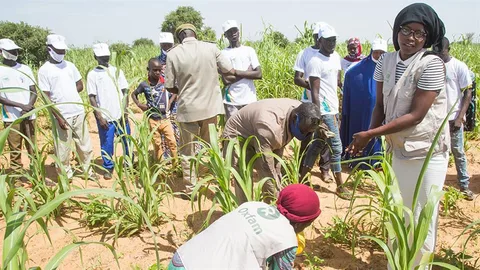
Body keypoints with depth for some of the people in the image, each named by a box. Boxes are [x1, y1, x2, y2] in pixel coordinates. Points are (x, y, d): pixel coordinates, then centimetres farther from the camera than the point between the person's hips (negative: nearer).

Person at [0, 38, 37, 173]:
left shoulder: (25, 69, 8)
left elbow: (34, 91, 7)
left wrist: (29, 106, -12)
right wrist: (20, 105, -17)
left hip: (29, 116, 2)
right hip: (11, 118, -2)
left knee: (32, 148, 7)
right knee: (15, 150, 2)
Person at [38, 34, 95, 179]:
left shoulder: (69, 65, 9)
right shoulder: (44, 70, -5)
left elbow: (80, 86, 16)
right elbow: (46, 97, -8)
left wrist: (68, 94, 0)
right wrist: (59, 117, -15)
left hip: (79, 112, 5)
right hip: (62, 115, -4)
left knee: (85, 145, 12)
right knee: (63, 149, 3)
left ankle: (88, 170, 27)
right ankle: (66, 176, 18)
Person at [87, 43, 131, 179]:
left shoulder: (117, 71, 6)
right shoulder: (92, 74, 1)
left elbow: (125, 92, 5)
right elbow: (92, 97, -2)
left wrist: (125, 111, -5)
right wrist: (99, 117, -9)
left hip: (121, 115, 2)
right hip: (104, 117, -2)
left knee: (127, 141, 8)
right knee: (106, 144, 6)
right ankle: (108, 168, 22)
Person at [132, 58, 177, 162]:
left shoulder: (165, 81, -7)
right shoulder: (144, 85, -7)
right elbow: (133, 94, 10)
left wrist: (169, 102, -2)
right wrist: (140, 105, -4)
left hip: (165, 118, 0)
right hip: (153, 119, 0)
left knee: (172, 142, 1)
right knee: (157, 143, 12)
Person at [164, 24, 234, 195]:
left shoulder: (173, 54, -8)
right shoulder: (211, 48, -4)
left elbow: (169, 87, -3)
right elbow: (230, 71, 1)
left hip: (188, 109, -2)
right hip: (210, 106, 2)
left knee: (187, 151, 12)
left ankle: (191, 189, 19)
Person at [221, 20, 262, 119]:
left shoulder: (249, 50, 7)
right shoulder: (223, 53, 2)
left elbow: (259, 74, -3)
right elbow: (226, 80, -9)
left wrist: (236, 72, -9)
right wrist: (248, 72, -5)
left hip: (250, 99, 2)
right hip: (231, 101, -1)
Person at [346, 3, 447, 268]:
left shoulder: (431, 64, -18)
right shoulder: (386, 61, 0)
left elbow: (416, 115, -21)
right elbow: (380, 105, 2)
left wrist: (370, 134, -23)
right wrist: (369, 135, -15)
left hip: (427, 153, -6)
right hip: (399, 149, 6)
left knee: (421, 221, 5)